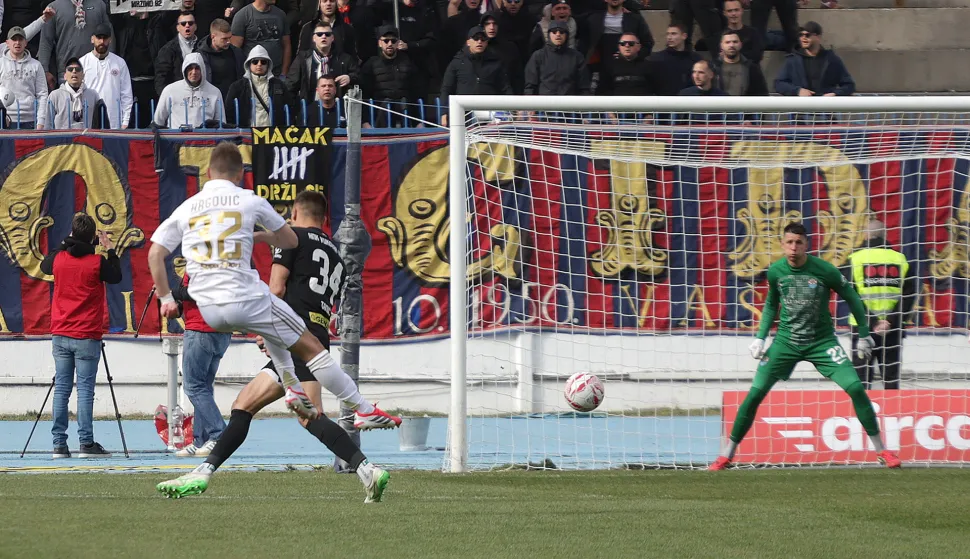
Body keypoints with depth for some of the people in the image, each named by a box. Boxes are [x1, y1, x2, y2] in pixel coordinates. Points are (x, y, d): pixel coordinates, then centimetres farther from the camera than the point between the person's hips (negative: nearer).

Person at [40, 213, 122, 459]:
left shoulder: (59, 258, 1)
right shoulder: (97, 262, -11)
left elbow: (44, 267, 24)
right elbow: (116, 277, 7)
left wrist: (64, 244, 27)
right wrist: (110, 249, 13)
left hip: (60, 335, 4)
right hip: (87, 337, -4)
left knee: (61, 389, 6)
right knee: (85, 389, -4)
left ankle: (59, 444, 4)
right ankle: (86, 443, -8)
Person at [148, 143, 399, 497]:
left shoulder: (186, 209, 11)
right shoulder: (249, 202, 2)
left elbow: (155, 255, 8)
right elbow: (291, 241, 14)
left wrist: (166, 299, 15)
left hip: (207, 308, 5)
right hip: (244, 299, -5)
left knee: (271, 322, 35)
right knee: (309, 346, 5)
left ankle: (292, 388, 28)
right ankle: (363, 410, 3)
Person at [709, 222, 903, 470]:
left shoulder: (825, 270, -14)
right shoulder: (775, 271, -5)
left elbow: (851, 298, 0)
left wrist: (864, 335, 3)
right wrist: (760, 337, 6)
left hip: (822, 341, -2)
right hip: (786, 341, 2)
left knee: (855, 388, -16)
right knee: (755, 393, -9)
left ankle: (881, 450, -1)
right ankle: (727, 454, 5)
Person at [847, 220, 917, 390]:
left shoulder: (856, 259, -3)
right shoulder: (900, 259, 3)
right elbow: (908, 296, -4)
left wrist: (873, 323, -9)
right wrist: (891, 322, -8)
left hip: (862, 326, -2)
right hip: (892, 330, 2)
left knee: (862, 378, 3)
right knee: (891, 378, 8)